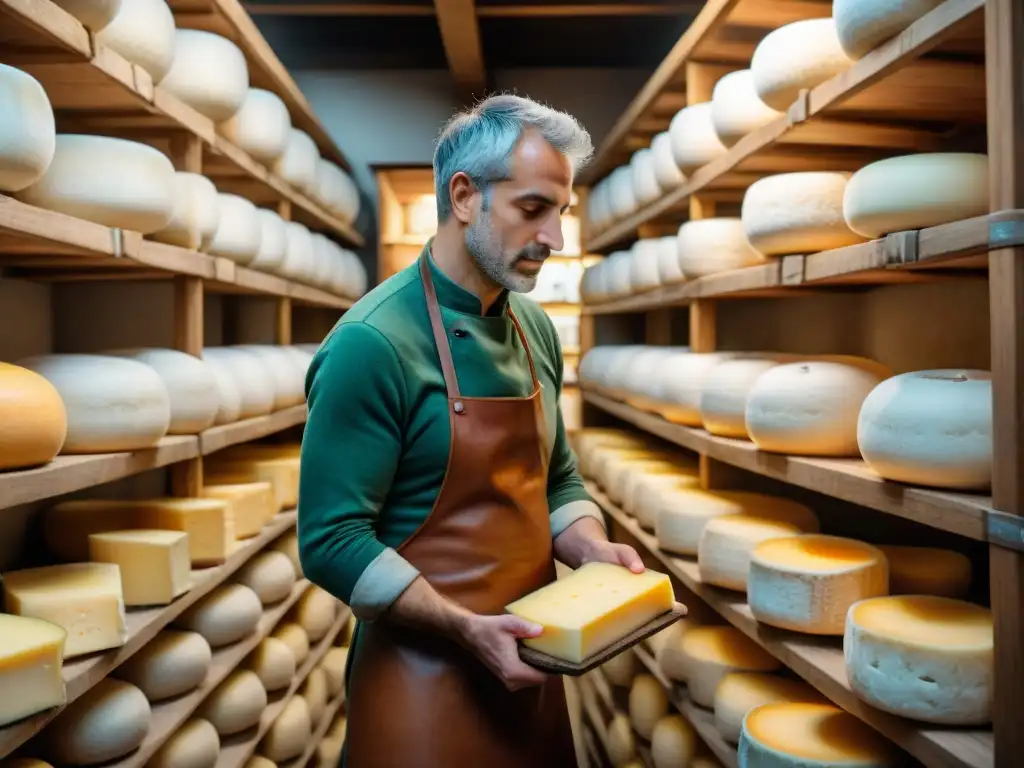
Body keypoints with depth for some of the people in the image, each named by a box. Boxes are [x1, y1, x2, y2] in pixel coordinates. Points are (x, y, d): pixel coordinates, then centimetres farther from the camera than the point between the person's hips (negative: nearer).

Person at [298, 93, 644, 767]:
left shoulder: (537, 329, 3)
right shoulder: (372, 343, -19)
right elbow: (333, 540, -17)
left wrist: (592, 549, -7)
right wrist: (465, 629, -23)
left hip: (525, 663, 7)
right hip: (425, 677, -6)